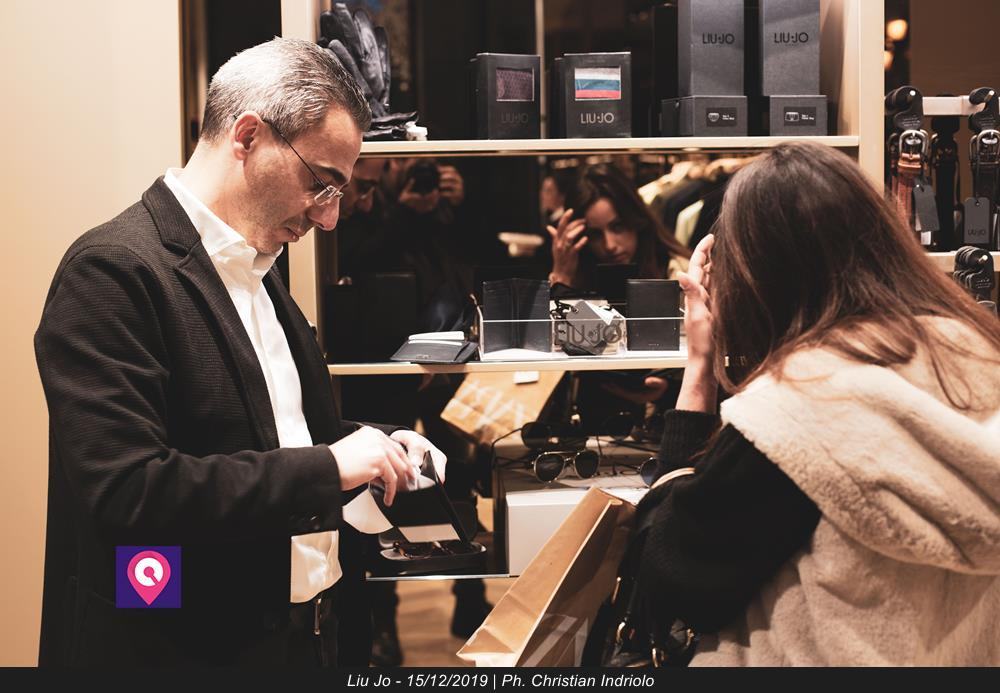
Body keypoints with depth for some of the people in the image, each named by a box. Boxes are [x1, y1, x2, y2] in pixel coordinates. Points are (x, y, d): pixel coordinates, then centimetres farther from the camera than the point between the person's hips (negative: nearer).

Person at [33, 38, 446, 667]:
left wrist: (369, 445, 2)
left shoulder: (254, 269, 11)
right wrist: (329, 466, -22)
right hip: (191, 646, -8)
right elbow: (125, 492, -26)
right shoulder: (114, 269, -17)